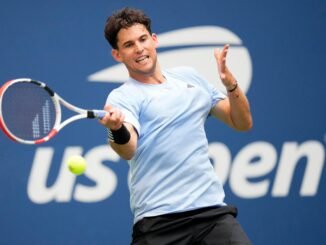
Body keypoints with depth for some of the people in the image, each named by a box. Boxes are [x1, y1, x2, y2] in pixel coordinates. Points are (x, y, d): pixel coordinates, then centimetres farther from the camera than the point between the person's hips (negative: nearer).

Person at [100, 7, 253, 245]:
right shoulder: (122, 97, 0)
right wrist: (117, 130, -43)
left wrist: (230, 82, 0)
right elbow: (128, 150, -20)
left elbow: (242, 123, 18)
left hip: (211, 208, 4)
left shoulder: (190, 77, 16)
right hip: (157, 221, -3)